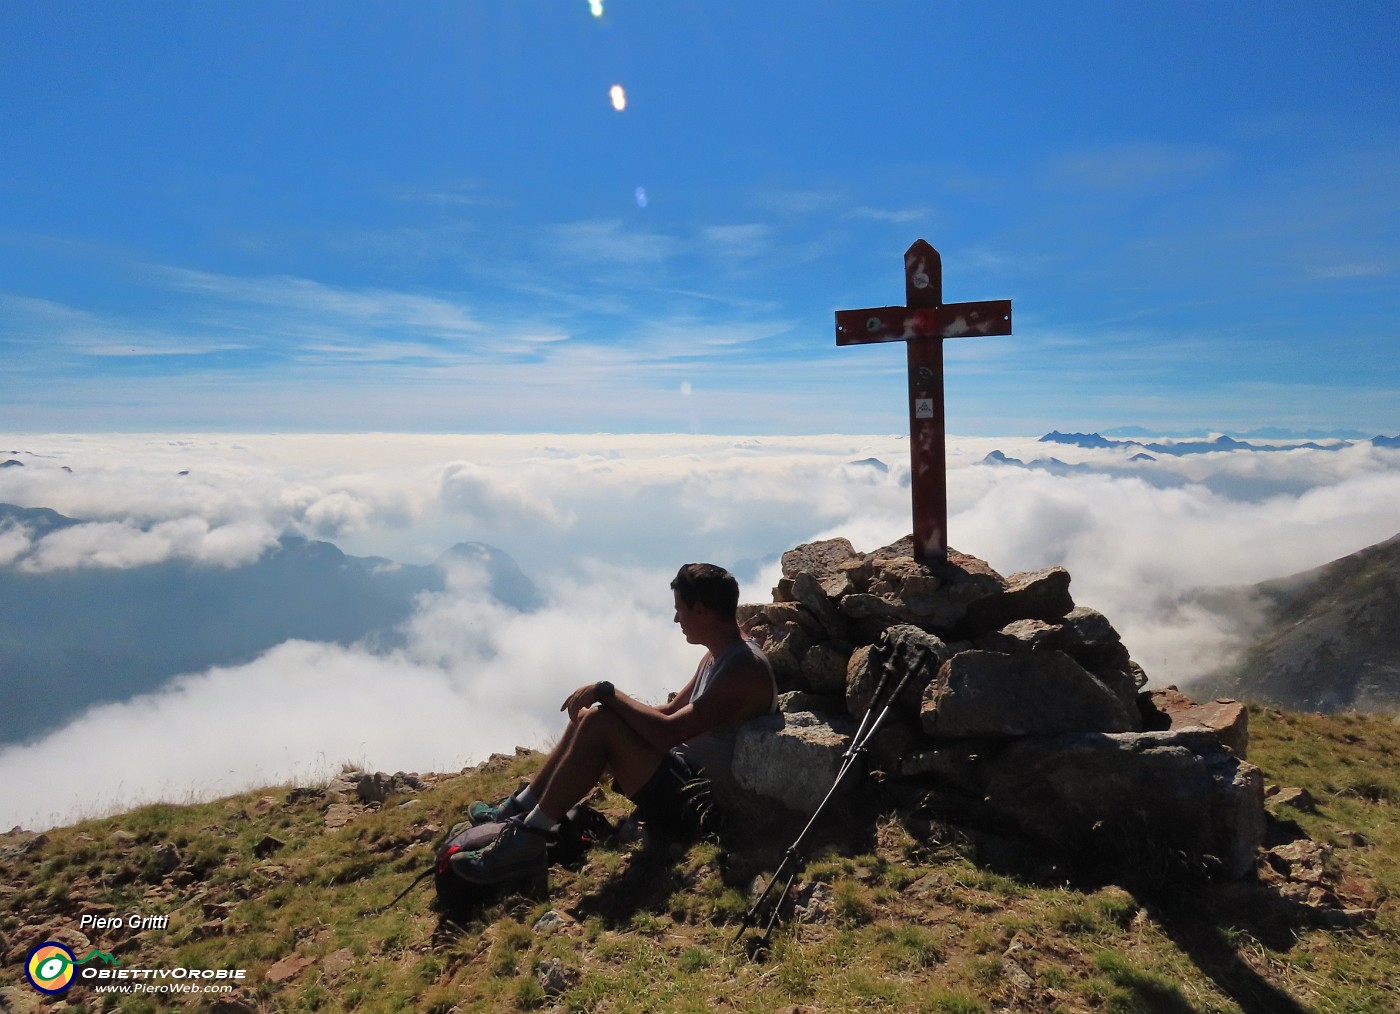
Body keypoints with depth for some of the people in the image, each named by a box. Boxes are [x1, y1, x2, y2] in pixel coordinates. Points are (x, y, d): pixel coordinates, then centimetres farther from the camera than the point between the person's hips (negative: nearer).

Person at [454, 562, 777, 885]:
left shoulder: (746, 669, -22)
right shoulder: (719, 655, 10)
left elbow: (667, 733, -28)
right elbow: (671, 711, 16)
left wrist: (607, 692, -18)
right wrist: (607, 700, 4)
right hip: (684, 769, 10)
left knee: (599, 722, -22)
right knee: (590, 716, 4)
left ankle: (526, 841, -15)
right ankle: (517, 811, 9)